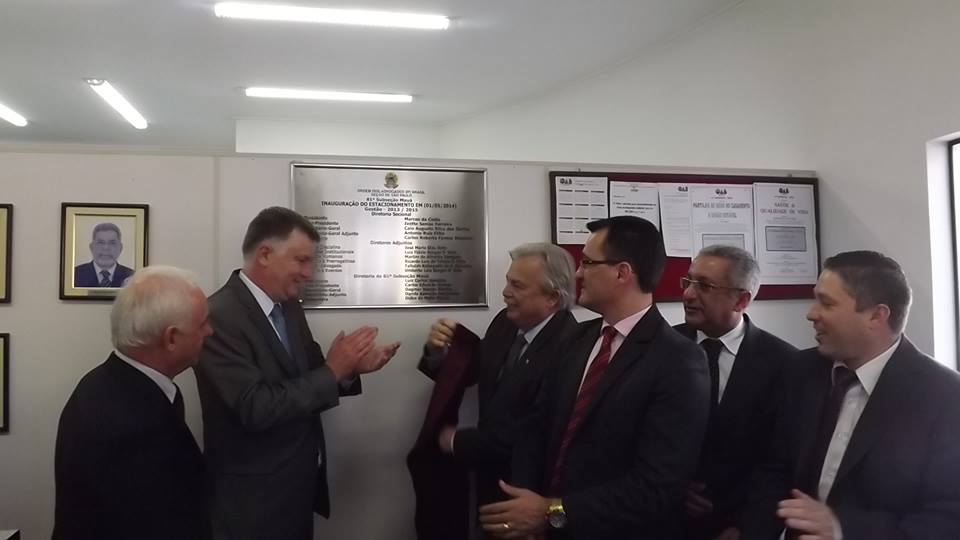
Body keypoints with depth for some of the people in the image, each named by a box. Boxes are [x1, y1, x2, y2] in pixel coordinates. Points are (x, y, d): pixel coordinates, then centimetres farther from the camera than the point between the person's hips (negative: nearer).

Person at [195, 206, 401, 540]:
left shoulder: (289, 306, 6)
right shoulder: (219, 316, -20)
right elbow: (255, 408, -26)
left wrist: (351, 367, -9)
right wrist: (332, 370, -22)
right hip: (254, 499, -8)